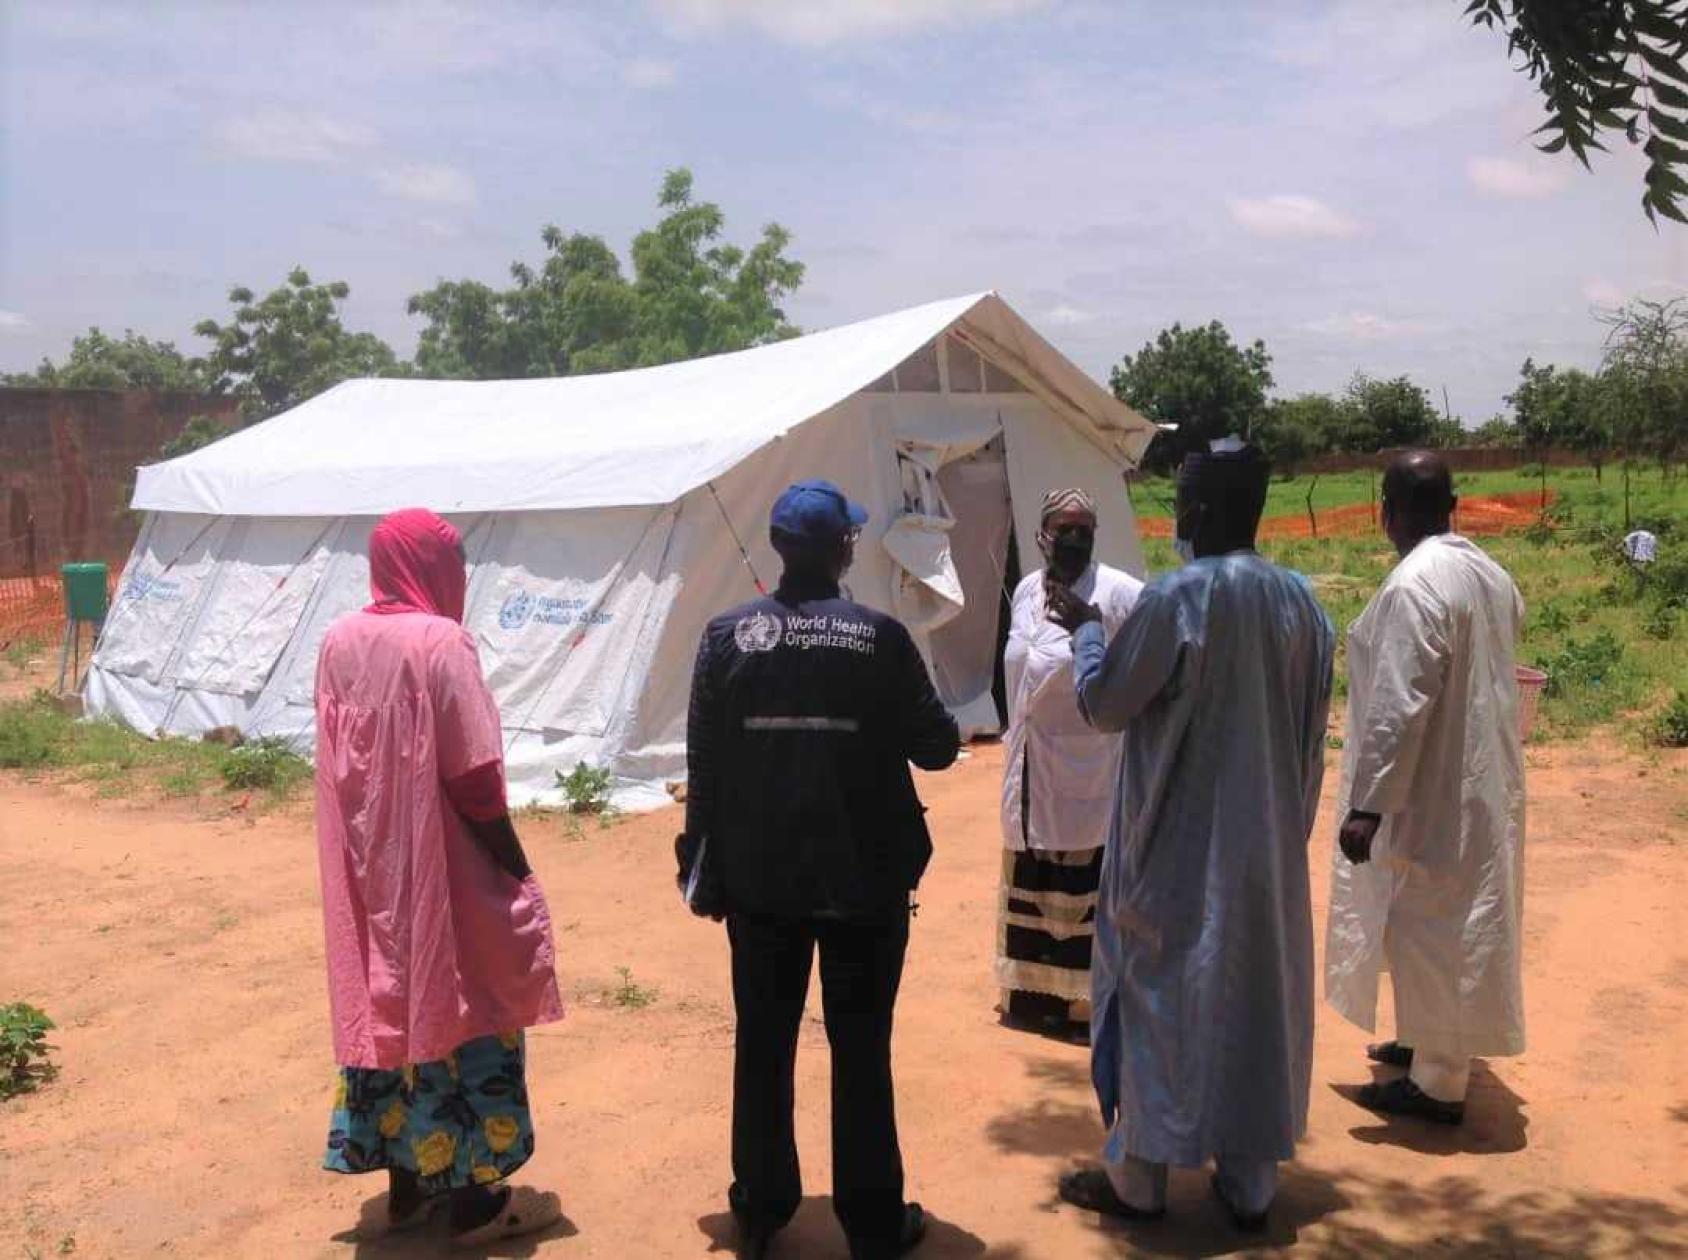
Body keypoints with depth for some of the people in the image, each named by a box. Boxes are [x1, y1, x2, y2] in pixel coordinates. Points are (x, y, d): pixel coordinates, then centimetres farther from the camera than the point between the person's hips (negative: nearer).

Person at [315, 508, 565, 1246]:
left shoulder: (337, 643, 4)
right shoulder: (440, 643, -17)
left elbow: (340, 766, 8)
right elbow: (473, 780, -19)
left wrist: (368, 850, 16)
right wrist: (517, 869, -9)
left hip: (367, 875, 7)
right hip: (439, 873, -7)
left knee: (386, 1006, 16)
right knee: (457, 1014, 4)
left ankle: (406, 1186, 27)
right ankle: (475, 1197, 15)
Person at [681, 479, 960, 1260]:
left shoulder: (727, 637, -5)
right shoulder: (880, 637, -11)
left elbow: (703, 766, -3)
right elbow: (936, 747, -5)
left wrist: (707, 867, 6)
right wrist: (937, 718, 17)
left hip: (759, 877, 2)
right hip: (863, 877, -2)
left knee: (762, 1046, 16)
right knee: (861, 1050, 11)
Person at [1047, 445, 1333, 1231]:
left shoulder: (1177, 598, -19)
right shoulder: (1302, 600, 2)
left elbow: (1102, 705, -10)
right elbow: (1311, 730, 9)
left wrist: (1085, 629, 6)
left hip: (1178, 845, -6)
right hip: (1270, 842, 6)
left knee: (1157, 996, 7)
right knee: (1258, 998, 14)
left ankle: (1137, 1177, 20)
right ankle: (1250, 1185, 24)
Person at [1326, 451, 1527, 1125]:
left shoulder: (1412, 587, -23)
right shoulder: (1489, 573, 6)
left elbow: (1399, 707, -26)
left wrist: (1367, 804, -23)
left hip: (1434, 795, -9)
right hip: (1480, 783, 9)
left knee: (1430, 933, 2)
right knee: (1453, 928, 21)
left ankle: (1437, 1084, 13)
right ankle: (1433, 1043, 37)